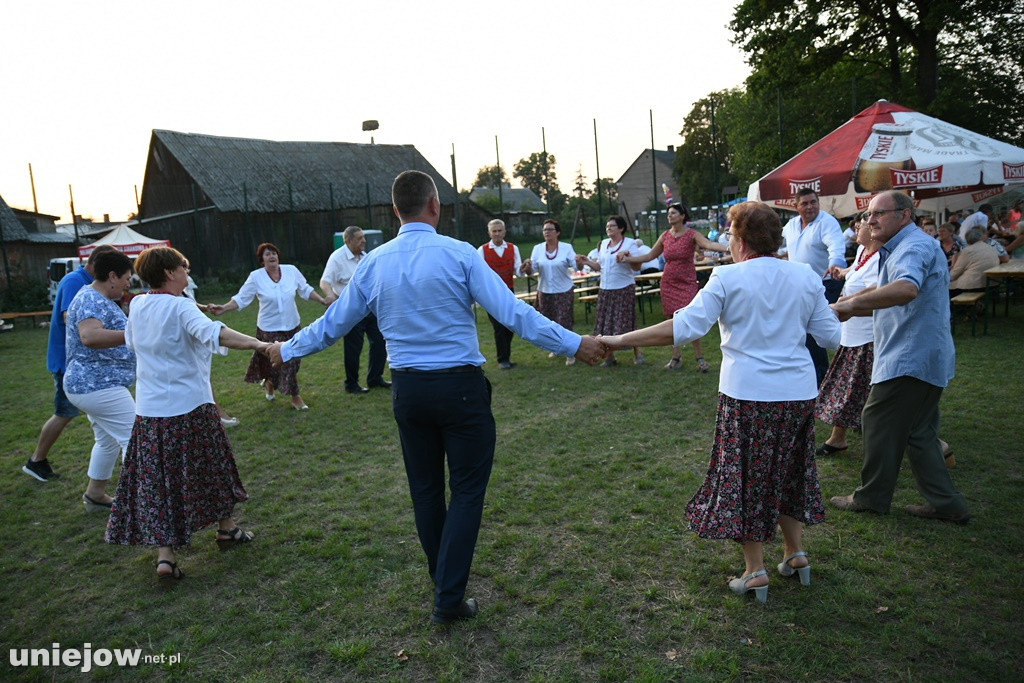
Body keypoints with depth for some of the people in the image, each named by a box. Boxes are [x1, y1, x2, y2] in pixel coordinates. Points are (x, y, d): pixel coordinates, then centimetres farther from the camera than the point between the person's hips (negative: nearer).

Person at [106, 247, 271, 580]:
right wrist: (257, 343, -44)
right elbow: (213, 333, -34)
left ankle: (165, 554, 2)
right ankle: (225, 527, 32)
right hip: (190, 406, -5)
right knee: (212, 468, 15)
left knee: (155, 482, 7)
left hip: (149, 410, 5)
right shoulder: (181, 307, -14)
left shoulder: (136, 306, 6)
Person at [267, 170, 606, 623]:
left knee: (425, 490, 18)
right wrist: (573, 344, -9)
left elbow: (334, 322, 10)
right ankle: (448, 599, 8)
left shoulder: (373, 263, 2)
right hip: (460, 387, -4)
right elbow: (512, 312, -15)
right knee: (467, 490, 7)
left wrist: (287, 350, 28)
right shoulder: (458, 254, -11)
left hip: (408, 390, 5)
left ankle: (444, 583, 37)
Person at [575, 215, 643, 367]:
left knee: (625, 323, -4)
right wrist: (586, 262, 5)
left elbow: (637, 267, -9)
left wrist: (627, 256, -25)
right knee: (605, 324, 5)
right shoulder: (603, 244, 12)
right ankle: (610, 356, 15)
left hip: (624, 289, -5)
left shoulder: (629, 244, -4)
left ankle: (637, 353, 13)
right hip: (605, 290, 6)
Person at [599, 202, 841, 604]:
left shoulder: (728, 278, -11)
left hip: (747, 394, -5)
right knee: (788, 472, 24)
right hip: (799, 393, 5)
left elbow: (684, 327, -19)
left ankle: (755, 570, 16)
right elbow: (830, 336, 5)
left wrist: (621, 340, -15)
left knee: (743, 479, 10)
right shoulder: (807, 277, 2)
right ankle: (796, 554, 33)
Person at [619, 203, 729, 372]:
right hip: (668, 283, 4)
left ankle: (700, 358, 3)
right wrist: (629, 259, 9)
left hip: (687, 283, -4)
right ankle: (676, 357, 16)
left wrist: (727, 248, -43)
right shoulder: (665, 236, 7)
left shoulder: (692, 234, -7)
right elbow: (650, 255, 15)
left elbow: (708, 244, -25)